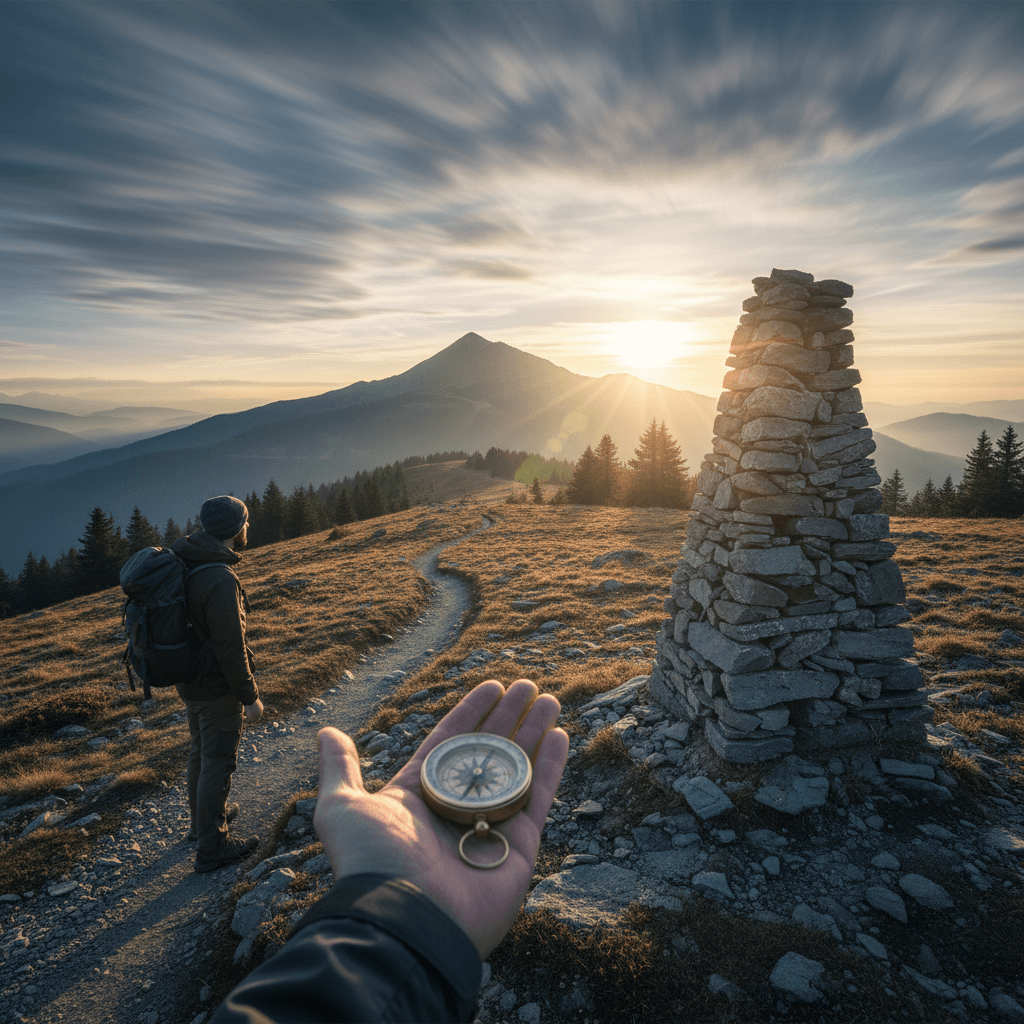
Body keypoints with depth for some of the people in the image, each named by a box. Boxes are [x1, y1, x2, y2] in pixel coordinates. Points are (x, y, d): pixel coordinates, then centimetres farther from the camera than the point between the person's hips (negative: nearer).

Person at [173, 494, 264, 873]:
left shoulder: (184, 566, 0)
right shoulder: (220, 580, -29)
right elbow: (230, 648, -28)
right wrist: (249, 696, -17)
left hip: (188, 681, 9)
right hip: (216, 689, -9)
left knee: (201, 751, 26)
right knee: (217, 761, 7)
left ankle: (205, 817, 47)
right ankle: (211, 847, 22)